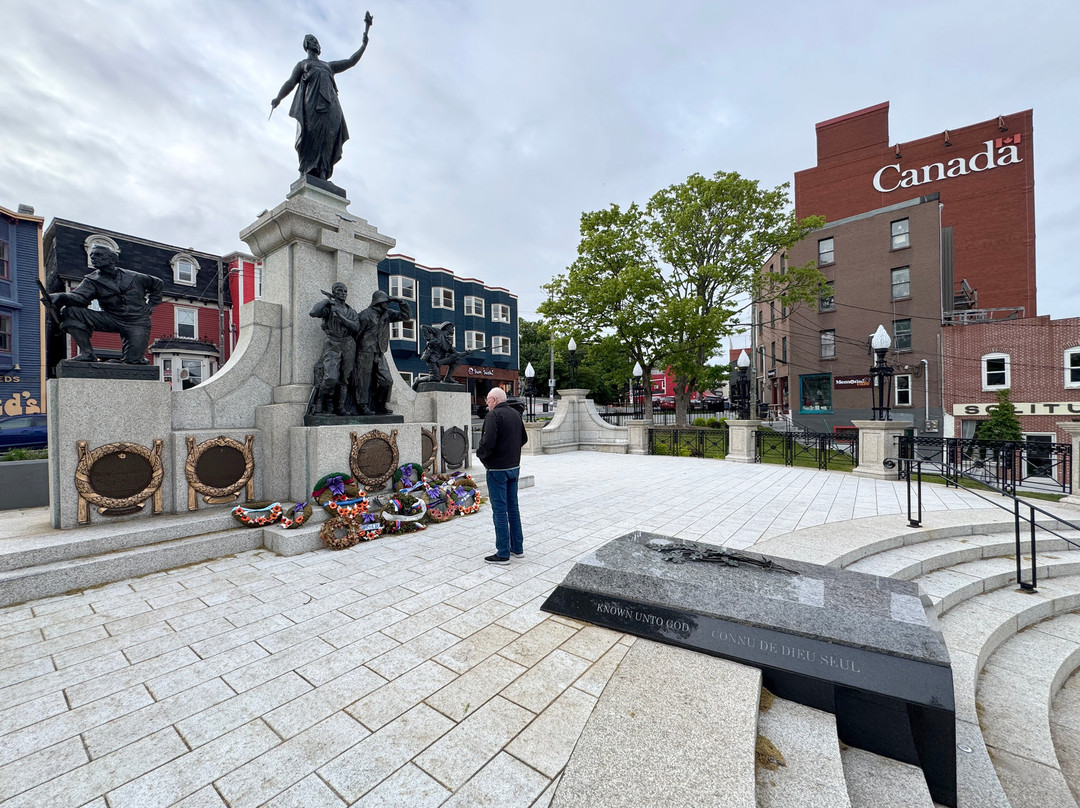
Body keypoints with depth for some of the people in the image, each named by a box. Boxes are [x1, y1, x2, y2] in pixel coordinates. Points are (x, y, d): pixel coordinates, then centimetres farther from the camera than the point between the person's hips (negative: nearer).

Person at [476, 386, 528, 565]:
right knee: (513, 507, 16)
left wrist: (480, 454, -7)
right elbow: (524, 439, 15)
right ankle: (517, 548, 26)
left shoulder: (493, 415, -16)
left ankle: (503, 554, 8)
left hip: (498, 469, -8)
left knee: (499, 510, 0)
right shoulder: (516, 414, 9)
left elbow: (488, 442, -25)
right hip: (514, 466, 8)